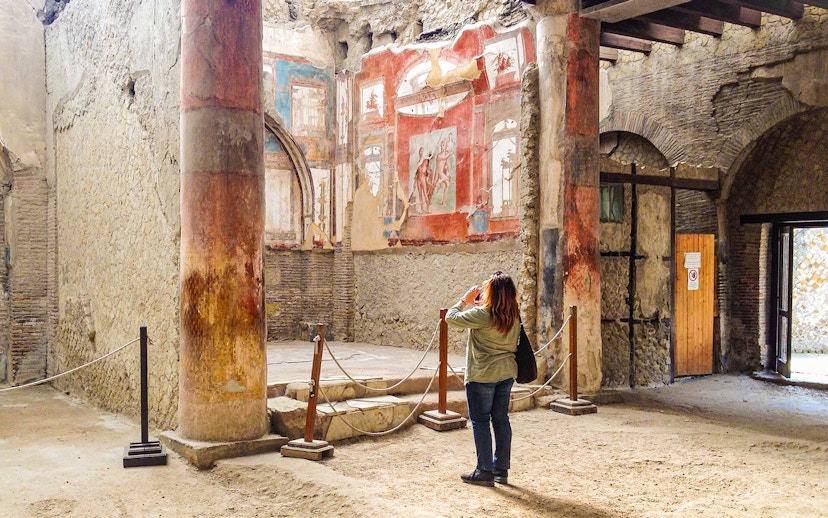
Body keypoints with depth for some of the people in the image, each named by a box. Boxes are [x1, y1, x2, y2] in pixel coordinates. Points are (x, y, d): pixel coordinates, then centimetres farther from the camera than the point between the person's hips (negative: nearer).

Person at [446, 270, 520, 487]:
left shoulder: (482, 314, -20)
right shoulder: (514, 316, 1)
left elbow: (450, 317, -12)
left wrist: (465, 300, 2)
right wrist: (476, 305, 9)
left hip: (482, 375, -7)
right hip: (506, 373, 7)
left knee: (480, 422, 4)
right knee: (501, 419, 13)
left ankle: (485, 471, 7)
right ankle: (501, 469, 19)